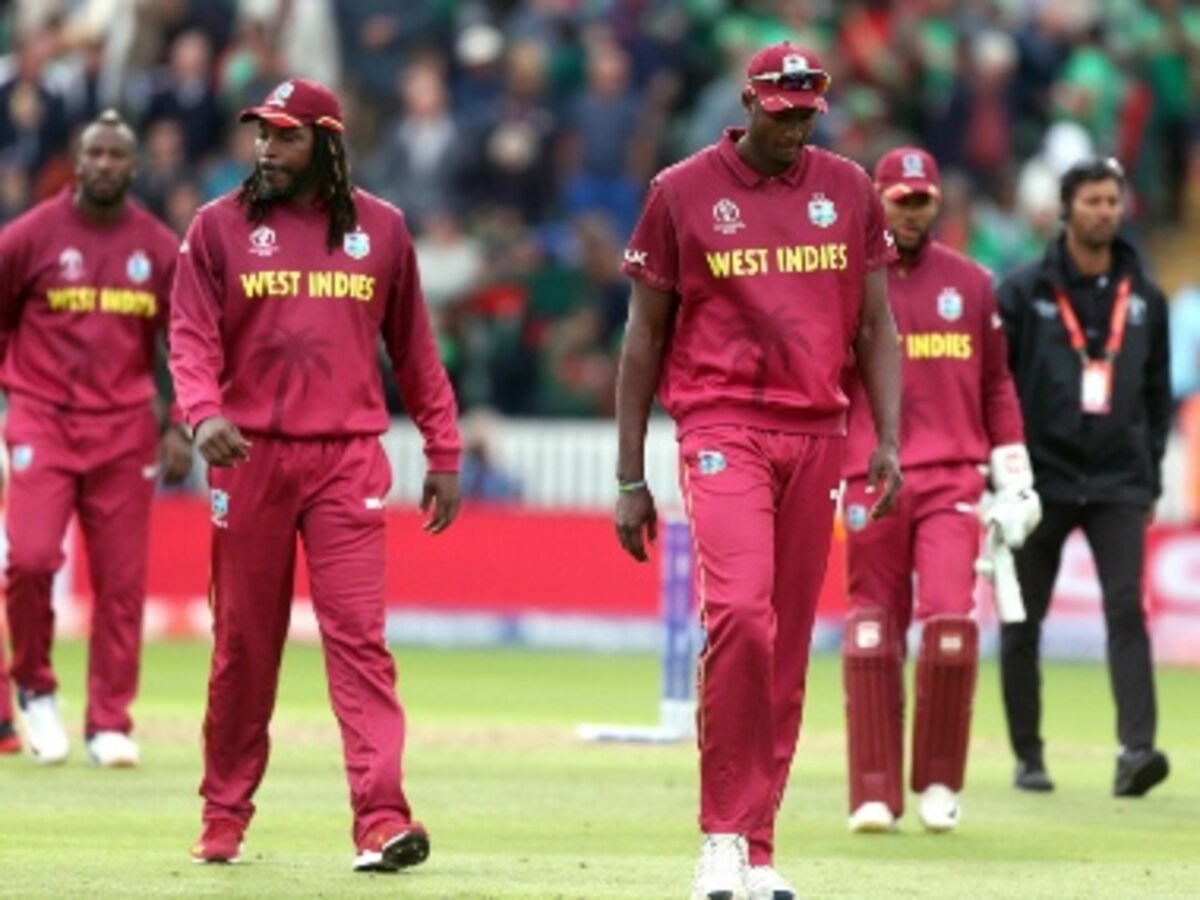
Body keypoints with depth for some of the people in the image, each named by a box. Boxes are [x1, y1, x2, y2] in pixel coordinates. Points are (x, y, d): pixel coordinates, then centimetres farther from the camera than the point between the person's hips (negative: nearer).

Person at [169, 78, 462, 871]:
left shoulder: (380, 228, 9)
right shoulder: (220, 227, 6)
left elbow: (414, 348, 13)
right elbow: (192, 335, -2)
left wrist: (443, 453, 10)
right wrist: (204, 413, -21)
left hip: (348, 459, 0)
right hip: (250, 456, 0)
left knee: (360, 636, -11)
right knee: (243, 642, 7)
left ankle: (382, 821, -19)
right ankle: (224, 819, 18)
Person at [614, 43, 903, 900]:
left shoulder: (848, 190, 10)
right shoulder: (682, 192, 2)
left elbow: (875, 326, 14)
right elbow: (645, 337, 6)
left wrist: (888, 439, 1)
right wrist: (630, 479, 3)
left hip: (817, 434, 3)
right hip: (722, 429, -3)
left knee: (789, 647, 4)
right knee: (740, 614, -22)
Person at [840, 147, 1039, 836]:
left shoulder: (971, 284, 12)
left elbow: (997, 388, 16)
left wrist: (1014, 480, 11)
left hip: (951, 480, 1)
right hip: (870, 481, -1)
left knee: (951, 618, -13)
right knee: (873, 634, -2)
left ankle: (940, 784, 1)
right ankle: (876, 795, 3)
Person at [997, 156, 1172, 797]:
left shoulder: (1144, 298, 10)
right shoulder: (1023, 293, -1)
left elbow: (1157, 392, 16)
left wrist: (1152, 478, 11)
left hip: (1118, 484, 1)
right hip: (1041, 480, -1)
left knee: (1127, 611, -14)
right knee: (1023, 623, 5)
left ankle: (1136, 749, -24)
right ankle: (1028, 756, 16)